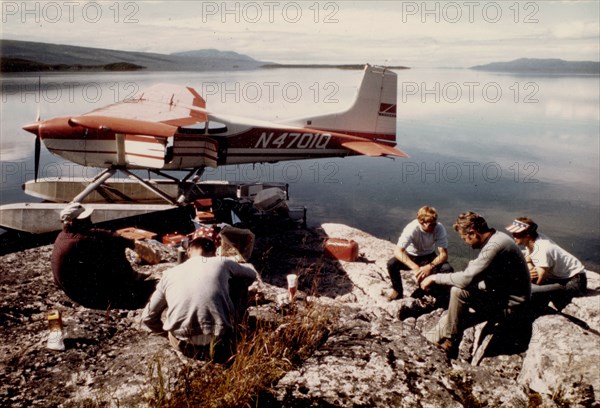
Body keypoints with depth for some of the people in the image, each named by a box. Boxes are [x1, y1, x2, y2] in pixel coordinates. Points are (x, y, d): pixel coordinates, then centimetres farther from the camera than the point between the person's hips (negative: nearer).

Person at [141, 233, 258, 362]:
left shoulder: (170, 274, 7)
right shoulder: (222, 263, 4)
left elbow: (148, 317, 14)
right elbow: (252, 275, 25)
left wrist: (166, 331, 32)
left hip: (184, 346, 2)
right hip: (221, 343, -2)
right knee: (240, 280, 18)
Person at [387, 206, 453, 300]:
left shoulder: (439, 228, -25)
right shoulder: (412, 228, -31)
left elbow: (444, 254, -25)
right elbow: (398, 251, -38)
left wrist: (430, 266, -43)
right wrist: (415, 268, -49)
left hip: (429, 257, 1)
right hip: (411, 256, -1)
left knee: (447, 269, -28)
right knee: (392, 264, -30)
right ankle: (397, 291, -3)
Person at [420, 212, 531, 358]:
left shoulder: (494, 246, -25)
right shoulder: (495, 238, 6)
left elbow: (466, 279, -29)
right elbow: (474, 274, 16)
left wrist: (435, 277, -18)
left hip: (511, 306, -11)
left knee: (459, 292, -21)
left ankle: (450, 343, -6)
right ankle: (436, 337, 17)